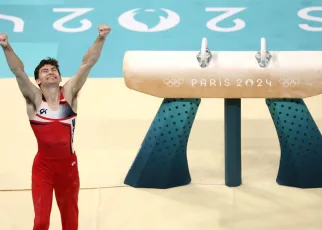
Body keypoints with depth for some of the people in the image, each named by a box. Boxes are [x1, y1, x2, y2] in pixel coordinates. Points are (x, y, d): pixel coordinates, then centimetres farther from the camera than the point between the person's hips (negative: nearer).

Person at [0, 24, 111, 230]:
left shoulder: (69, 94, -5)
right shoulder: (34, 99, -7)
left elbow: (88, 63, -13)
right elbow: (18, 71, -22)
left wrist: (101, 39, -25)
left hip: (68, 165, 2)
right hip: (43, 166, -2)